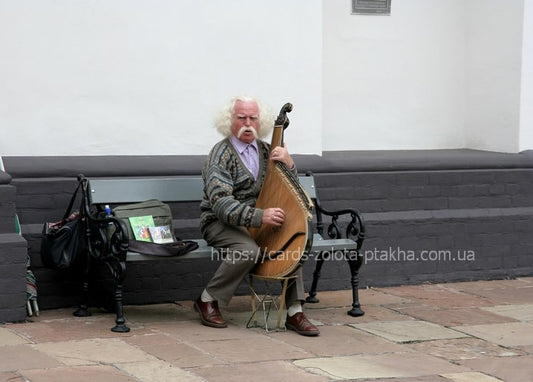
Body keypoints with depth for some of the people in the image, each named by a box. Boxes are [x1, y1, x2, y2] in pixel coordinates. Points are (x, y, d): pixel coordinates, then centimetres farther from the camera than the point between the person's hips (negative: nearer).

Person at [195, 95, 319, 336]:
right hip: (220, 223, -5)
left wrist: (288, 164, -12)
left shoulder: (265, 150, 8)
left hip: (257, 221, 6)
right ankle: (207, 300, -13)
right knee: (249, 250, -34)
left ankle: (294, 312, -16)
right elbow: (220, 203, -23)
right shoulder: (220, 155, -11)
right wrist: (259, 216, -35)